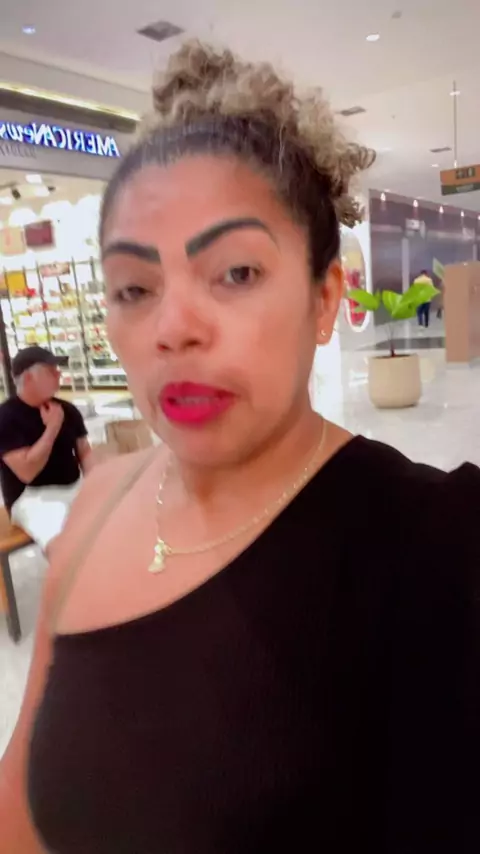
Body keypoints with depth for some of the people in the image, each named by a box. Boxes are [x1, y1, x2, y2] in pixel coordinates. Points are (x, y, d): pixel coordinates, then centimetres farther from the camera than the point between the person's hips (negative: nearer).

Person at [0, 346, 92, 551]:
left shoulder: (67, 410, 6)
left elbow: (84, 452, 12)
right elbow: (26, 472, -21)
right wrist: (52, 428, -17)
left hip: (74, 489, 7)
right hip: (31, 498, -6)